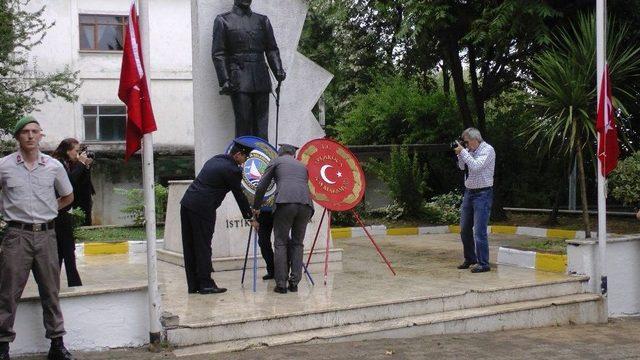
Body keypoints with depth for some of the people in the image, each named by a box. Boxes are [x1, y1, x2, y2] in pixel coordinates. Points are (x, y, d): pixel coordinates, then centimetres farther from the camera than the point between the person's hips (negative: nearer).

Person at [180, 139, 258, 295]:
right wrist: (250, 218, 8)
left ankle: (193, 285, 16)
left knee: (190, 246, 9)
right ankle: (205, 284, 3)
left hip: (187, 203, 8)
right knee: (203, 246, -2)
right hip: (203, 209, -8)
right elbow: (239, 195, -2)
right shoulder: (232, 170, -8)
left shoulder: (214, 160, 18)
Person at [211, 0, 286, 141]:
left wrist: (278, 70, -3)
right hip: (239, 82, -3)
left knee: (261, 127, 3)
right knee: (243, 125, -6)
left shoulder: (263, 20, 18)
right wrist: (224, 80, -11)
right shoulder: (223, 20, 6)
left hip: (261, 81, 3)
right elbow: (218, 54, 0)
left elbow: (272, 49, 14)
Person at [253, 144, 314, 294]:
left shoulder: (276, 161, 20)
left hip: (285, 203, -3)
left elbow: (261, 187, 16)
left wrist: (256, 207, 28)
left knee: (281, 243, 4)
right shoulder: (302, 166, 32)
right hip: (305, 204, 4)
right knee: (297, 243, 14)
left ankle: (281, 283, -1)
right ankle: (294, 282, 8)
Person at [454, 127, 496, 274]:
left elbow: (475, 166, -24)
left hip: (482, 194, -8)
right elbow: (462, 167, 18)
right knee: (464, 229, 13)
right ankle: (470, 259, 27)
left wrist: (463, 152, -18)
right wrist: (459, 154, 2)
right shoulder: (469, 150, 9)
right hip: (469, 192, 8)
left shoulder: (488, 150, -12)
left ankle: (483, 264, -3)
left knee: (479, 231, -10)